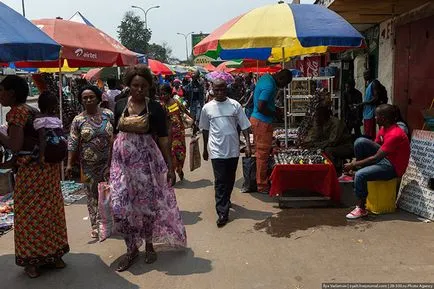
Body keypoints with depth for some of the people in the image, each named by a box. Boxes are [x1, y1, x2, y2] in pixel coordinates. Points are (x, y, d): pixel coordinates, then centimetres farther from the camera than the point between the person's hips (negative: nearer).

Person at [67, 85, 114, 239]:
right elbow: (72, 143, -2)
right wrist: (70, 164, -8)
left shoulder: (108, 114, 2)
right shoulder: (78, 120, -1)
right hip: (89, 164, 0)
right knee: (92, 194, 7)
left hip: (108, 161, 0)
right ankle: (95, 225, 18)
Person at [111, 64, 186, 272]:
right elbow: (115, 134, 9)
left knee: (147, 204, 7)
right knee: (120, 206, 1)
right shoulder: (120, 106, 3)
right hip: (122, 160, 3)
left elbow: (163, 139, -4)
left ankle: (149, 245, 29)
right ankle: (132, 248, 20)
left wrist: (170, 165, -5)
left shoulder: (155, 108, -6)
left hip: (146, 160, -2)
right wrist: (110, 161, 9)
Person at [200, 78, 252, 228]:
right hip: (217, 150, -1)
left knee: (230, 179, 16)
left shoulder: (235, 105, -1)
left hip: (233, 149, 2)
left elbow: (244, 126, 1)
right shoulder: (207, 108, 1)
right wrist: (205, 149, 15)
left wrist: (248, 144, -8)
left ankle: (226, 200, 40)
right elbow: (205, 130, 11)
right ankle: (222, 213, -1)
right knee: (220, 181, -4)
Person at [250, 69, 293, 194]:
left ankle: (261, 181, 27)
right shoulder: (269, 86, -22)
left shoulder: (266, 77, 9)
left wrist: (274, 108, 8)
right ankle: (262, 186, 7)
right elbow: (261, 107, -26)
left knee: (261, 152, 17)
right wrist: (274, 113, -10)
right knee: (263, 154, -2)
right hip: (262, 122, -10)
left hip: (256, 119, 10)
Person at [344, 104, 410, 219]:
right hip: (385, 157, 9)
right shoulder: (384, 128, 2)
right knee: (360, 141, -11)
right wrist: (356, 162, 0)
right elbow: (374, 146, 12)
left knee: (360, 175, -28)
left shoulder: (395, 134, -27)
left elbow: (376, 158, -28)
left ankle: (361, 209, -13)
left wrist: (353, 164, -22)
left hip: (392, 167, -9)